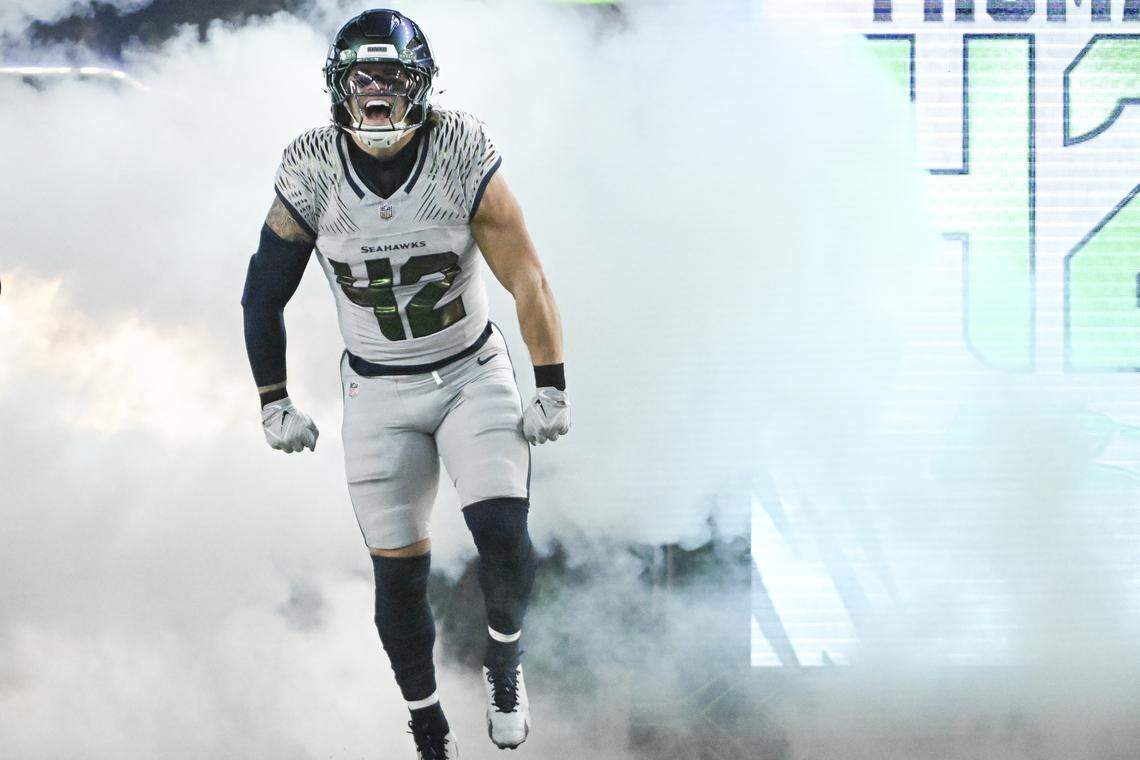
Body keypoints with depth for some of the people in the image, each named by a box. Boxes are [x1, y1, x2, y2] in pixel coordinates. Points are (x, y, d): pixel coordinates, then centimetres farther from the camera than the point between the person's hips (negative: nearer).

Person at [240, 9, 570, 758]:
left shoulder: (463, 154, -19)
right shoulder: (312, 170, -15)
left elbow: (527, 279, -13)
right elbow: (265, 293, -2)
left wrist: (554, 391, -11)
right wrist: (275, 406, 2)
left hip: (474, 375, -1)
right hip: (379, 393, 1)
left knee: (502, 535, -19)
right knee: (399, 576, 2)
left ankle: (504, 654, 12)